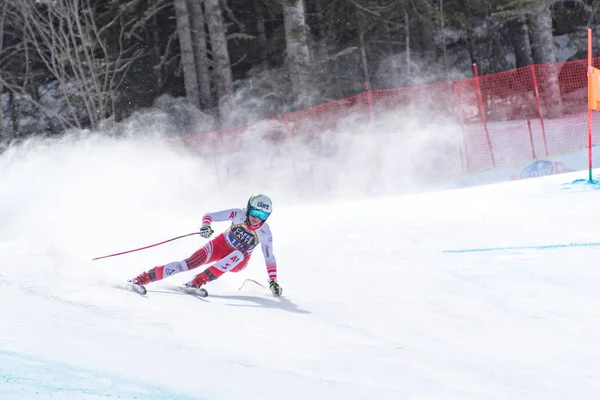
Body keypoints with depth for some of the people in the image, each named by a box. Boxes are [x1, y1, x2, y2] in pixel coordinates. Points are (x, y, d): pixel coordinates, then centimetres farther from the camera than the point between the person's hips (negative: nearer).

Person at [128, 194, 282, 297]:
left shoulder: (264, 233, -19)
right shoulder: (239, 214, -20)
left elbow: (269, 258, -9)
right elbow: (209, 216, -20)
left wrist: (273, 281, -15)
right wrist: (206, 225, -43)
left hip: (238, 262, 0)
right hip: (220, 246, 0)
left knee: (239, 255, -38)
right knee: (189, 263, -24)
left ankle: (199, 281, -40)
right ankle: (144, 278, -25)